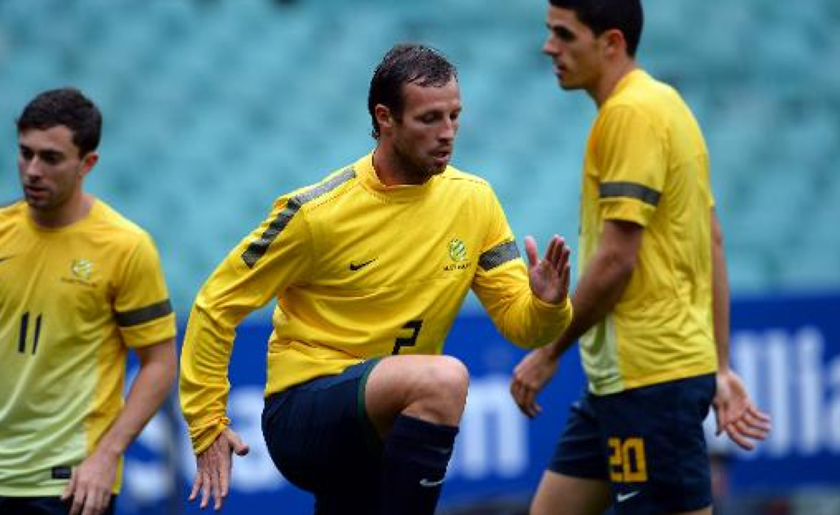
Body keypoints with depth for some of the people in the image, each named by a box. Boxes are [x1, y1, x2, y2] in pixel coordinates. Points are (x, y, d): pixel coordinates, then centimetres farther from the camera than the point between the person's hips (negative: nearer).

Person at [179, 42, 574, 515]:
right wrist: (207, 424, -7)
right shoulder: (318, 211, -13)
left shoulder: (473, 200, 1)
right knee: (445, 377, -32)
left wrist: (547, 304, -22)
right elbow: (217, 305, -5)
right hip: (300, 413, -6)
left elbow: (519, 322, 1)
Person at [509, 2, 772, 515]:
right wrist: (720, 369, 17)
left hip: (648, 376, -10)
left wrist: (549, 353, -9)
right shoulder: (663, 104, 15)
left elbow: (616, 259, -18)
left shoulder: (631, 112, -14)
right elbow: (713, 245, 16)